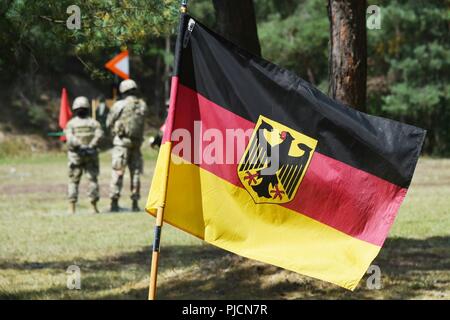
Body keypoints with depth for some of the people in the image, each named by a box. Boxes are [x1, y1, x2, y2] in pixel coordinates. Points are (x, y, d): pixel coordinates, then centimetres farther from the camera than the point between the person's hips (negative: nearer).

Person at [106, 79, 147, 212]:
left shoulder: (119, 105, -7)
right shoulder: (142, 105, 3)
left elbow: (109, 123, 0)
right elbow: (141, 122, 9)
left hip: (121, 142, -3)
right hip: (137, 142, 3)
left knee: (118, 172, -2)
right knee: (135, 172, 9)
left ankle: (114, 202, -6)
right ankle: (135, 203, 8)